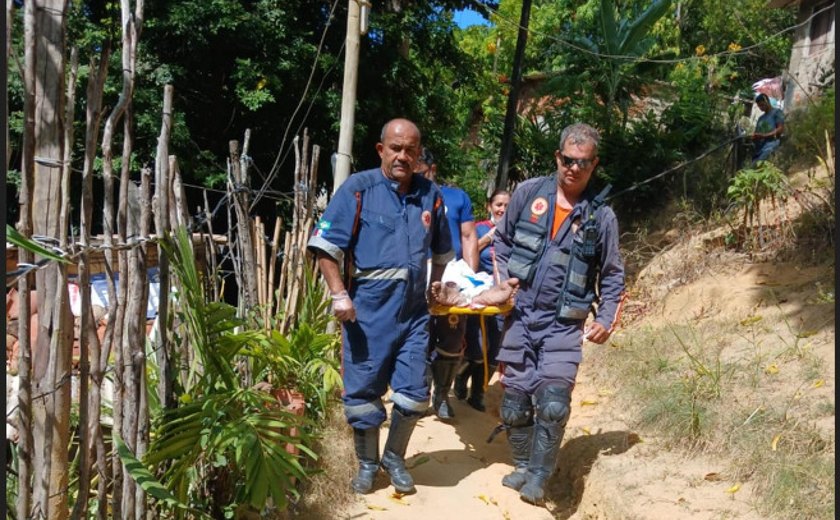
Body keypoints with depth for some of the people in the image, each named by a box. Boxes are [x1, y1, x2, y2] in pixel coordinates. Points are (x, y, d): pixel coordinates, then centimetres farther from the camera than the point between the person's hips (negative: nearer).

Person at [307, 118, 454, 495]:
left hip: (414, 311, 3)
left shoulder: (431, 195, 6)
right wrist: (339, 295, -16)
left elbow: (442, 252, 19)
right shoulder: (358, 188, -7)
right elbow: (325, 244, -10)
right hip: (367, 310, -3)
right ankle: (367, 464, 29)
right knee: (363, 392, 7)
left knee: (414, 393, 5)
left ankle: (394, 458, 30)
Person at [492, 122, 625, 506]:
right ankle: (522, 466, 30)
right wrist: (502, 283, 0)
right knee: (515, 398, 9)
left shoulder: (601, 216, 0)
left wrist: (606, 320, -2)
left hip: (564, 325, -1)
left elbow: (612, 275, 8)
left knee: (552, 402, -15)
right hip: (520, 316, 2)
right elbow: (502, 241, 12)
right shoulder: (528, 193, 1)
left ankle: (539, 475, 6)